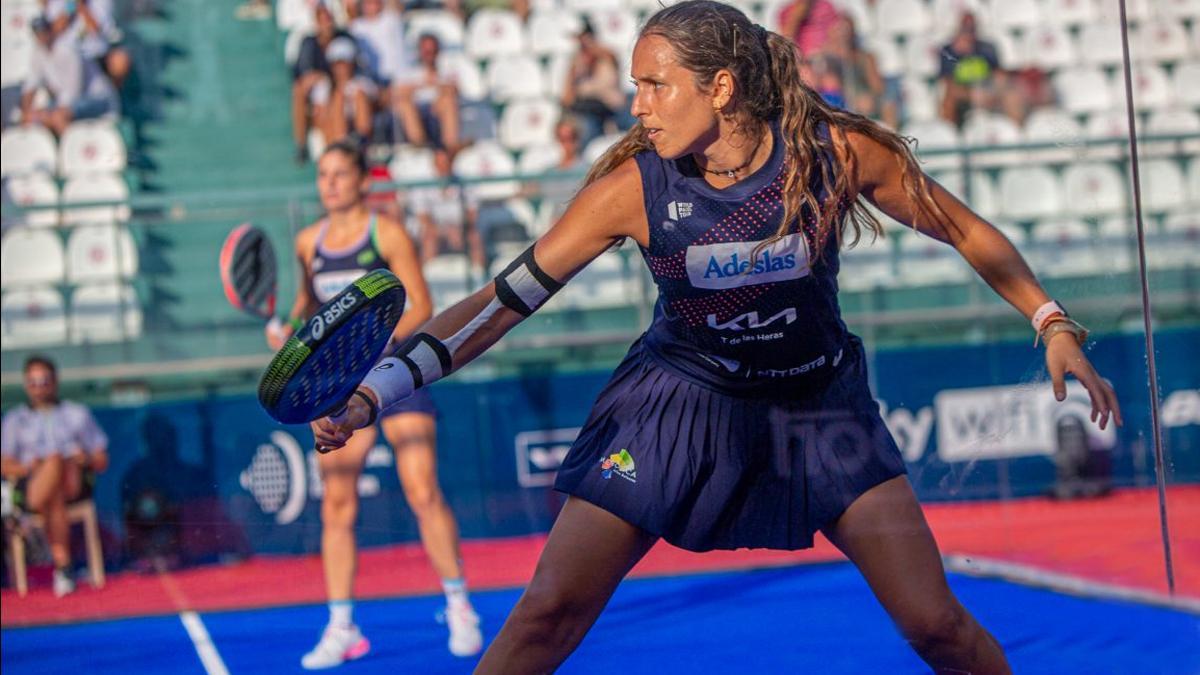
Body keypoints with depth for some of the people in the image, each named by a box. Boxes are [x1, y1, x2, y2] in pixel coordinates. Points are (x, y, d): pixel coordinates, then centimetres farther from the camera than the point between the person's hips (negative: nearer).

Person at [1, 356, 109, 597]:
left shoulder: (78, 414, 23)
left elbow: (102, 461, 17)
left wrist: (86, 460, -6)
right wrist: (27, 467, -9)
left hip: (76, 483, 1)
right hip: (30, 483, -1)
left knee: (56, 460, -36)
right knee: (55, 497, -39)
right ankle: (62, 564, -49)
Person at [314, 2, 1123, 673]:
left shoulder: (837, 152, -20)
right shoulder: (633, 186, -20)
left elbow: (966, 232, -4)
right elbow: (503, 301, -17)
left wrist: (1054, 325, -9)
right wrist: (374, 392, -25)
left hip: (819, 402, 0)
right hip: (680, 398, 0)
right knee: (551, 608, -9)